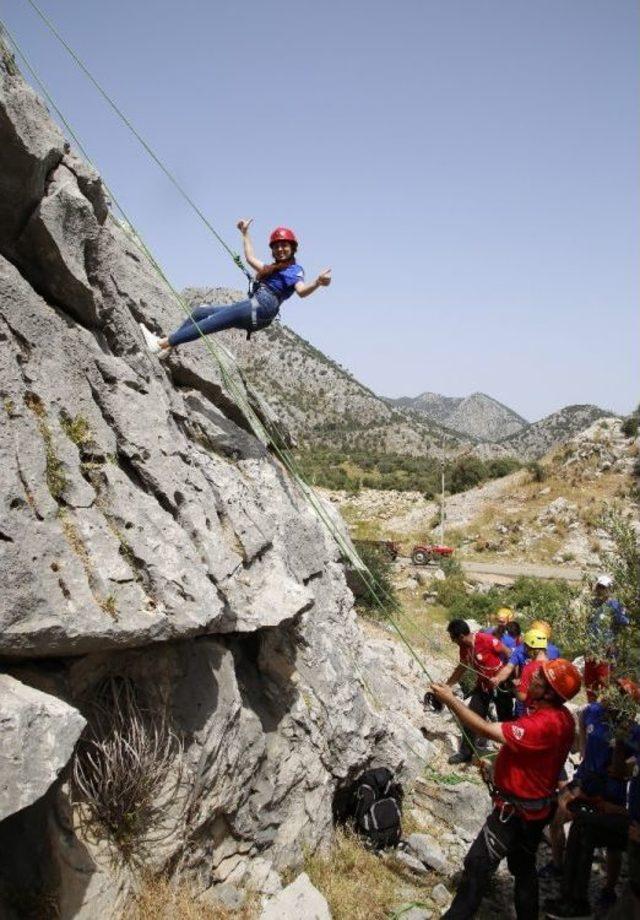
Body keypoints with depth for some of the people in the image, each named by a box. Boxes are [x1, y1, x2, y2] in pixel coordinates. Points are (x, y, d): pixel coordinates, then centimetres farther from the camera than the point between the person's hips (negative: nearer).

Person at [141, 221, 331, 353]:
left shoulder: (295, 270, 1)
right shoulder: (273, 268, 27)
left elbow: (302, 291, -19)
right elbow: (251, 258, 42)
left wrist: (318, 283, -41)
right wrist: (245, 233, 50)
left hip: (260, 309, -9)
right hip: (251, 310, 9)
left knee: (205, 325, -15)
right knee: (199, 312, 10)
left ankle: (161, 344, -15)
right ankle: (168, 344, 8)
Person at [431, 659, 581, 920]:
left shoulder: (545, 723, -32)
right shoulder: (563, 716, -3)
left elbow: (488, 730, -33)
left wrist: (450, 700, -28)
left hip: (515, 810, -9)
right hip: (536, 808, 9)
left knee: (478, 866, 1)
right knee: (524, 867, 24)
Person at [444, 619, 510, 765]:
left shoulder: (486, 640, -28)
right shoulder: (464, 647, -5)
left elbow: (509, 654, -18)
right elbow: (462, 668, 12)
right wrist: (447, 685, 15)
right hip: (483, 685, 7)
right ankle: (465, 753, 15)